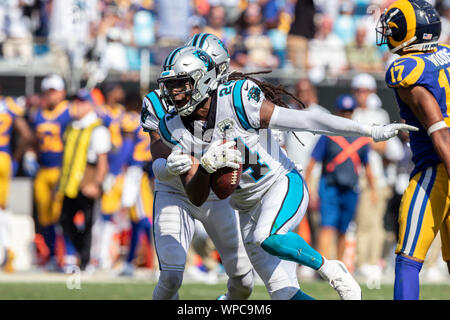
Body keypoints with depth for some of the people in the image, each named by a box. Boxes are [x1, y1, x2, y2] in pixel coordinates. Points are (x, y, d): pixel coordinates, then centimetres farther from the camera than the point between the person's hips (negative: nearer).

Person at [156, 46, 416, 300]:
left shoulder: (235, 101, -21)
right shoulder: (175, 130, -7)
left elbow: (307, 121, -19)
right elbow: (197, 198, -8)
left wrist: (372, 132, -19)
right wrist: (207, 166, -30)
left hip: (282, 185, -5)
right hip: (249, 209, 5)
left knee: (268, 238, -35)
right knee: (285, 294, 0)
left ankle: (332, 271, -12)